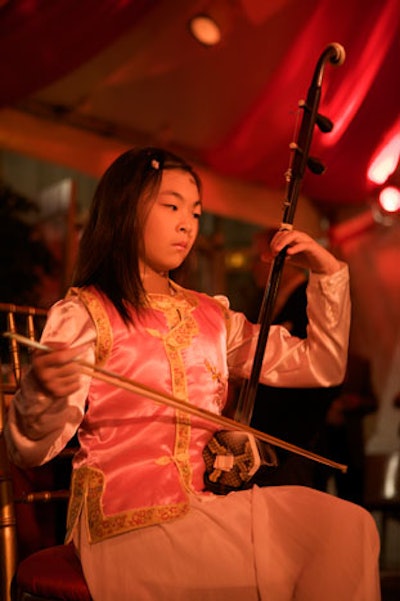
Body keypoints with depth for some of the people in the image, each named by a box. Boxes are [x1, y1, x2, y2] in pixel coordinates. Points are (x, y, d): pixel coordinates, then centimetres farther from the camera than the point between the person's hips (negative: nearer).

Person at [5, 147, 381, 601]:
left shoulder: (213, 317, 15)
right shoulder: (84, 314, -1)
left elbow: (322, 366, 18)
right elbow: (30, 450, -9)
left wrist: (327, 272, 8)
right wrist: (40, 397, -31)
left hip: (211, 506, 6)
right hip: (130, 523, -5)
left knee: (349, 525, -18)